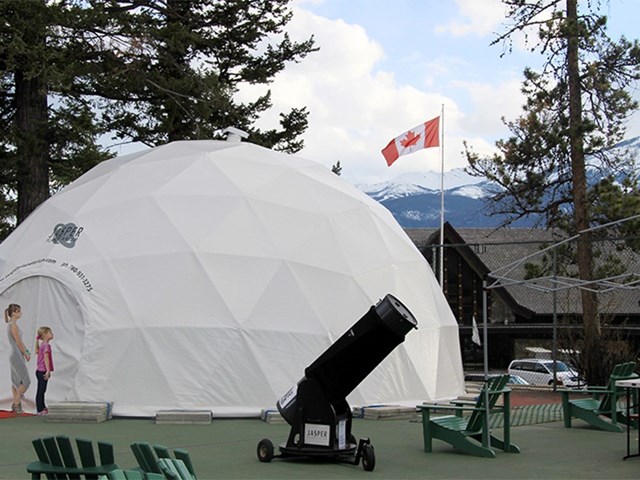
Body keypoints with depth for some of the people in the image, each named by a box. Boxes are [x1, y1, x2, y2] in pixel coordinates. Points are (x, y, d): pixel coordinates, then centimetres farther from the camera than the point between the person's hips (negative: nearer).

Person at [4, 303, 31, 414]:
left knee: (16, 382, 13)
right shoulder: (14, 325, -18)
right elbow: (18, 342, -17)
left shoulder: (10, 324, 12)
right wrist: (26, 354, -5)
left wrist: (26, 352, 9)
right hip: (17, 356, -10)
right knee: (26, 381, -4)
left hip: (15, 356, 10)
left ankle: (16, 405, 17)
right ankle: (16, 403, -1)